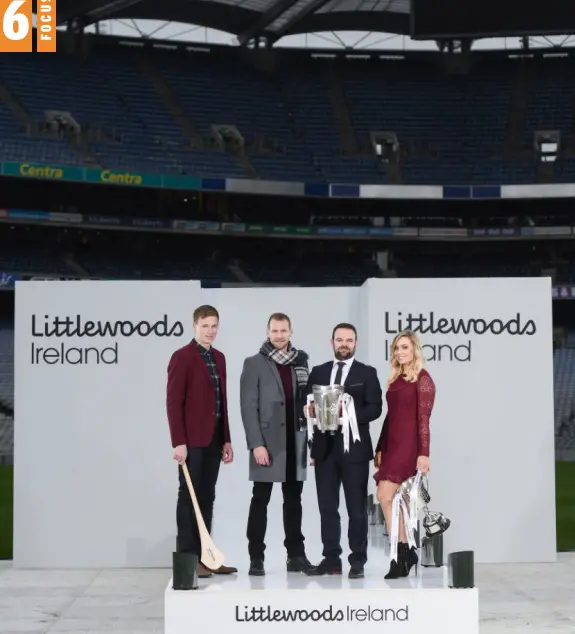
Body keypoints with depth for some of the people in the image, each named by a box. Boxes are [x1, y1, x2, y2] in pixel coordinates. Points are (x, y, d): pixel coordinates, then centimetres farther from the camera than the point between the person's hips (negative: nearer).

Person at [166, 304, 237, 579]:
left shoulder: (219, 358, 15)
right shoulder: (182, 357, -8)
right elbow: (173, 402, -13)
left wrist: (226, 439, 12)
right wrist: (178, 442, -18)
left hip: (213, 440, 7)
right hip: (192, 441, -7)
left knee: (206, 499, 9)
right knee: (189, 499, -3)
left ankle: (204, 556, 13)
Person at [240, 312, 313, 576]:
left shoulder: (300, 362, 11)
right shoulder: (254, 364, -1)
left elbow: (305, 400, 13)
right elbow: (248, 407, -7)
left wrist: (307, 437, 4)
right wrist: (256, 444, -15)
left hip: (294, 443, 4)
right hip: (267, 443, -4)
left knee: (293, 501, 9)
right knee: (260, 501, 1)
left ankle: (296, 555, 14)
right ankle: (256, 558, 5)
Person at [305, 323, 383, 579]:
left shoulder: (367, 373, 4)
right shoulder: (318, 372, 13)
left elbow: (375, 408, -6)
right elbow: (308, 406, 12)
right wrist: (311, 410, -9)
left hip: (354, 448, -3)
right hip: (325, 447, 3)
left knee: (357, 508, 1)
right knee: (327, 507, 5)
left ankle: (357, 561, 6)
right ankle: (331, 558, 11)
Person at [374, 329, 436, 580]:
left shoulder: (422, 379, -6)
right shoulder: (395, 380, 15)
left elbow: (423, 419, -12)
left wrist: (424, 453, -16)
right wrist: (379, 448, 15)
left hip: (408, 445, -8)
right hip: (392, 444, 8)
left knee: (385, 496, -14)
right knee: (398, 501, 7)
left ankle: (400, 555, -7)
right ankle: (405, 553, 15)